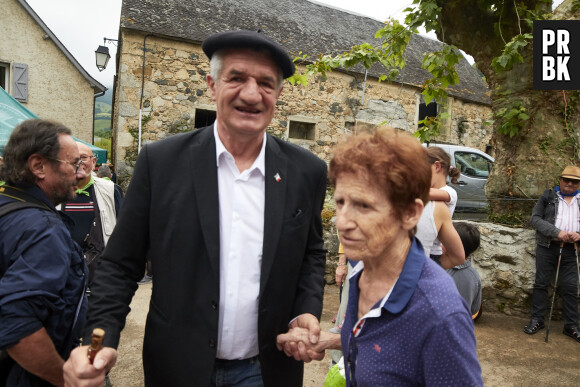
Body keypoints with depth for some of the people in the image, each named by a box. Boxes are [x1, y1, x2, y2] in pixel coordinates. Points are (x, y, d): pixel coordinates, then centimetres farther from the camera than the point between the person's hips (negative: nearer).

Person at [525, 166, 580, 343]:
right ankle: (537, 320, 13)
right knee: (541, 283, 3)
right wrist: (556, 232, -15)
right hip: (547, 247, -2)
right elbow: (535, 218, -3)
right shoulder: (548, 196, 6)